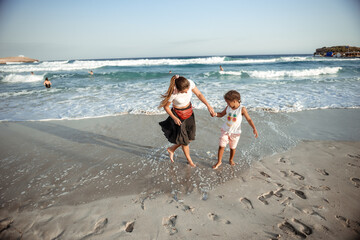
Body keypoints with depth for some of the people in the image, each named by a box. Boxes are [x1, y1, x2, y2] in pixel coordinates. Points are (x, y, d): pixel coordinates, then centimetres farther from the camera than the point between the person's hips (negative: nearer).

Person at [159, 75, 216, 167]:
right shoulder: (172, 94, -33)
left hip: (189, 112, 6)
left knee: (190, 136, 14)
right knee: (184, 139, 8)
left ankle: (171, 149, 38)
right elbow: (166, 106, -16)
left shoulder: (190, 83, -23)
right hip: (179, 115, -5)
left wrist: (208, 106, -16)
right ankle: (188, 159, 37)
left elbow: (199, 94, -10)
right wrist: (174, 118, -16)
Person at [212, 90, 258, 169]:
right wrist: (215, 114, -13)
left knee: (232, 148, 15)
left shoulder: (242, 109, -16)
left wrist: (254, 128, -17)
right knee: (221, 146, -1)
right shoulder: (228, 107, -6)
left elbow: (249, 119, -8)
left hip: (235, 132, -2)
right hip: (225, 131, 2)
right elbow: (221, 114, 7)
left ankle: (231, 160, 40)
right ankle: (219, 162, 14)